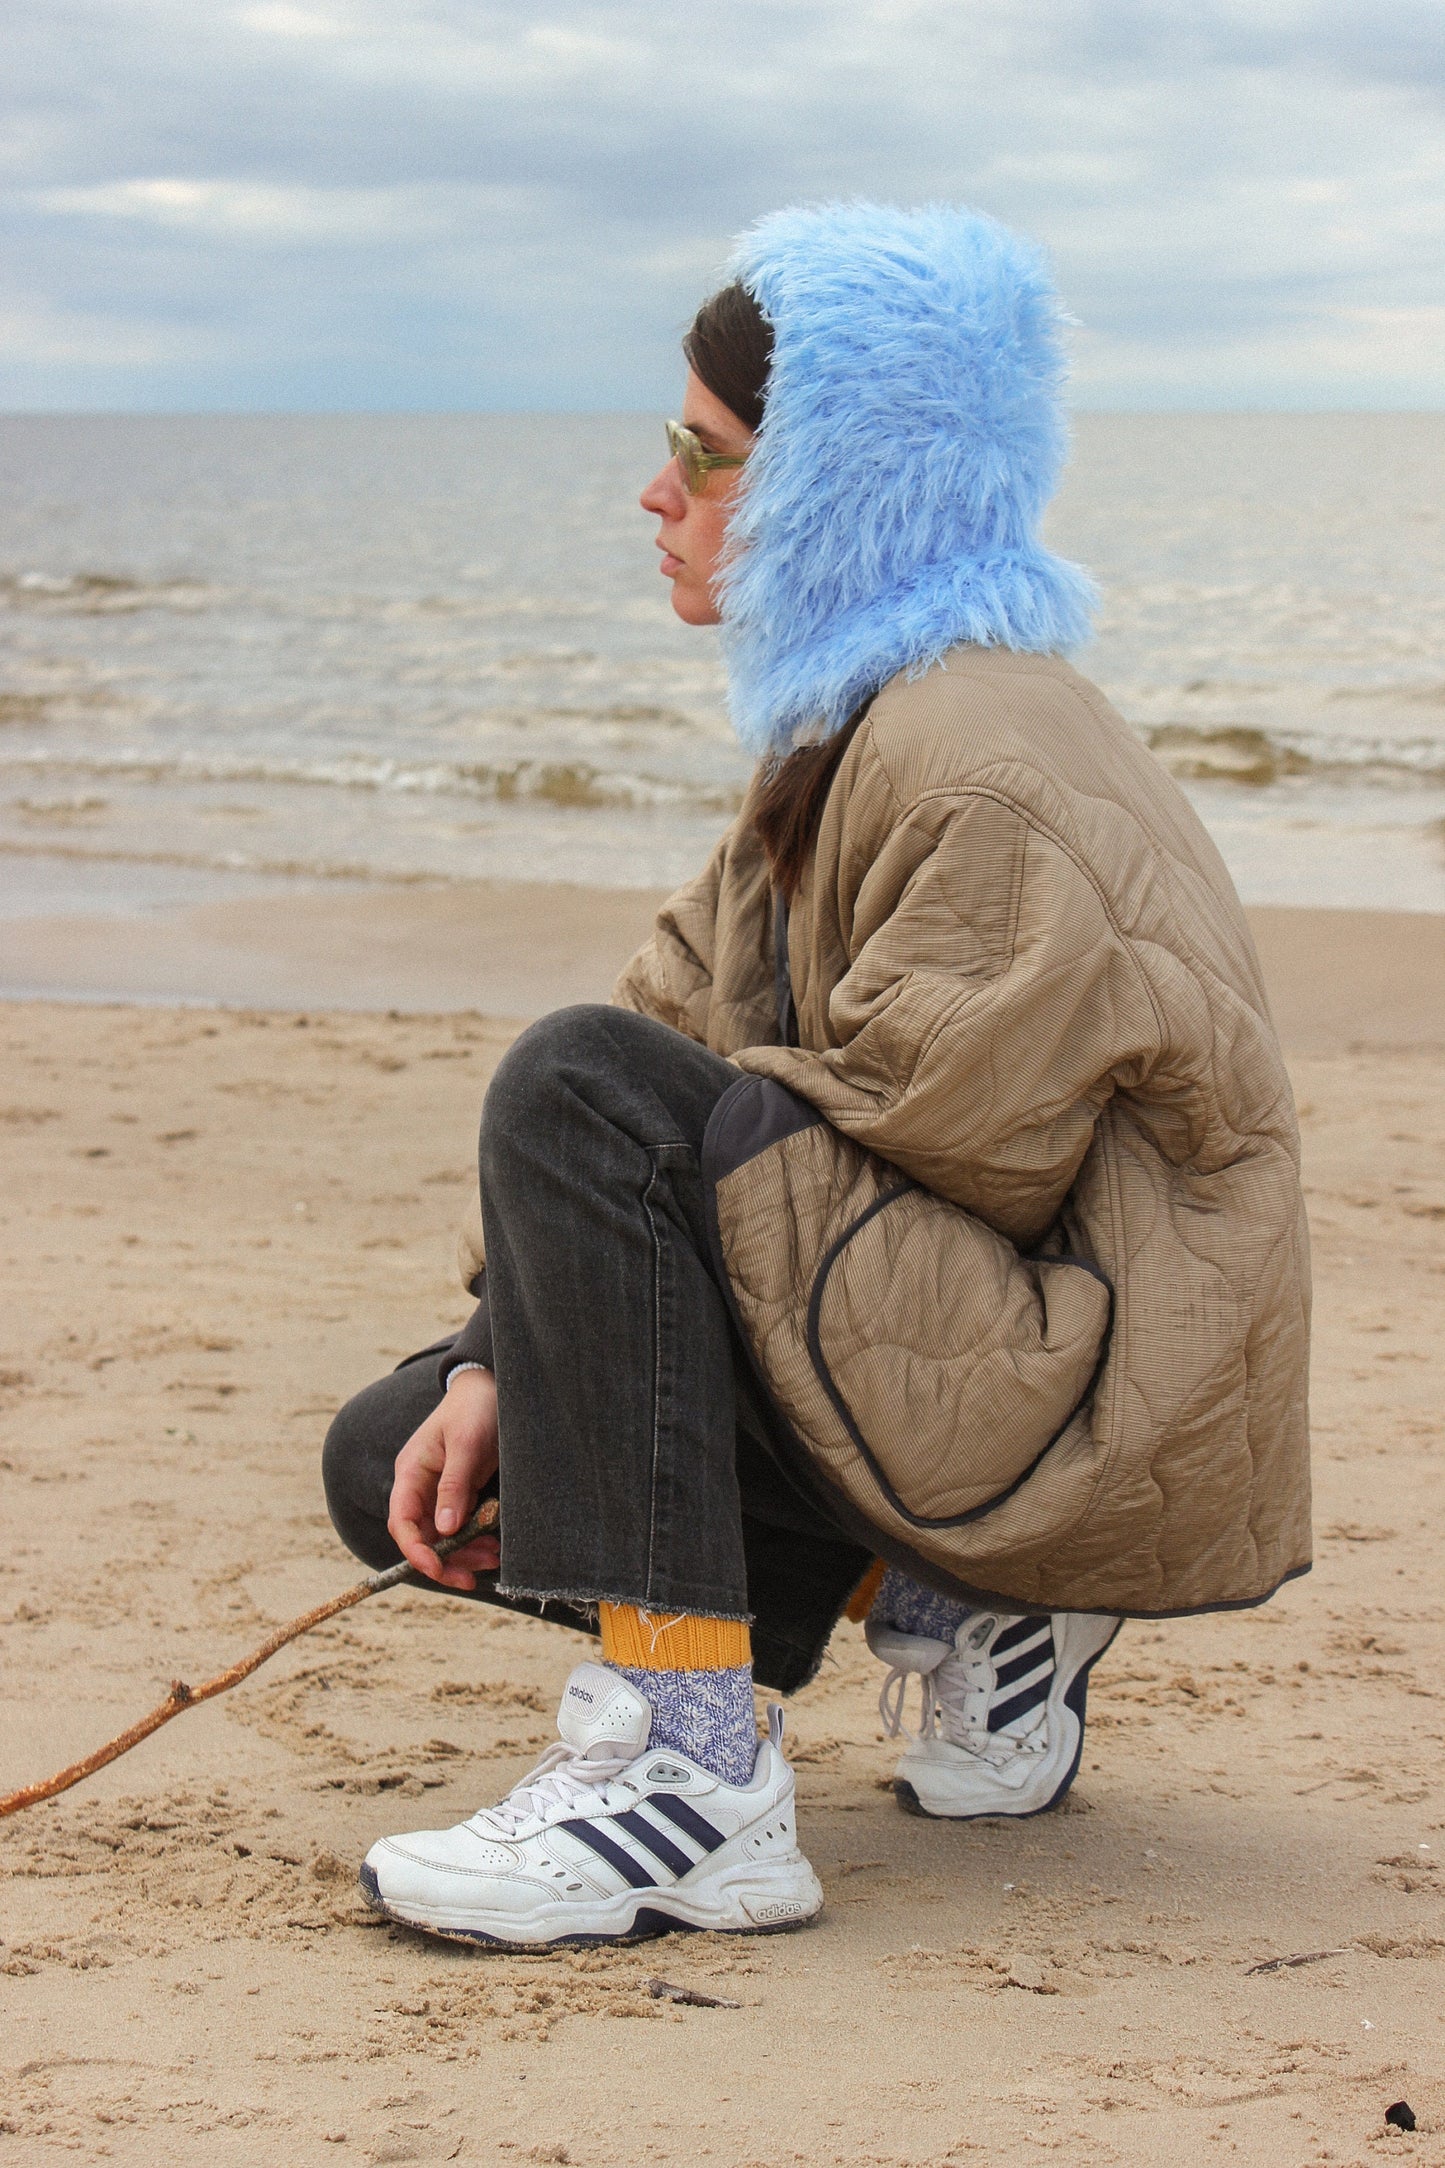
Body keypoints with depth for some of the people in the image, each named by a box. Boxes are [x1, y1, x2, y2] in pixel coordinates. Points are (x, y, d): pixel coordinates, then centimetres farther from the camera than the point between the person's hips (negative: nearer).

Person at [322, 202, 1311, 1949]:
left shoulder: (978, 757, -20)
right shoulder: (845, 725, 12)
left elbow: (950, 1135, -23)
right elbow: (694, 1006, 7)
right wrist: (500, 1361, -3)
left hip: (1098, 1397, -10)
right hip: (962, 1338, 10)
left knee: (583, 1087, -26)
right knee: (396, 1459, 5)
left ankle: (689, 1766, -28)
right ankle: (966, 1621, 8)